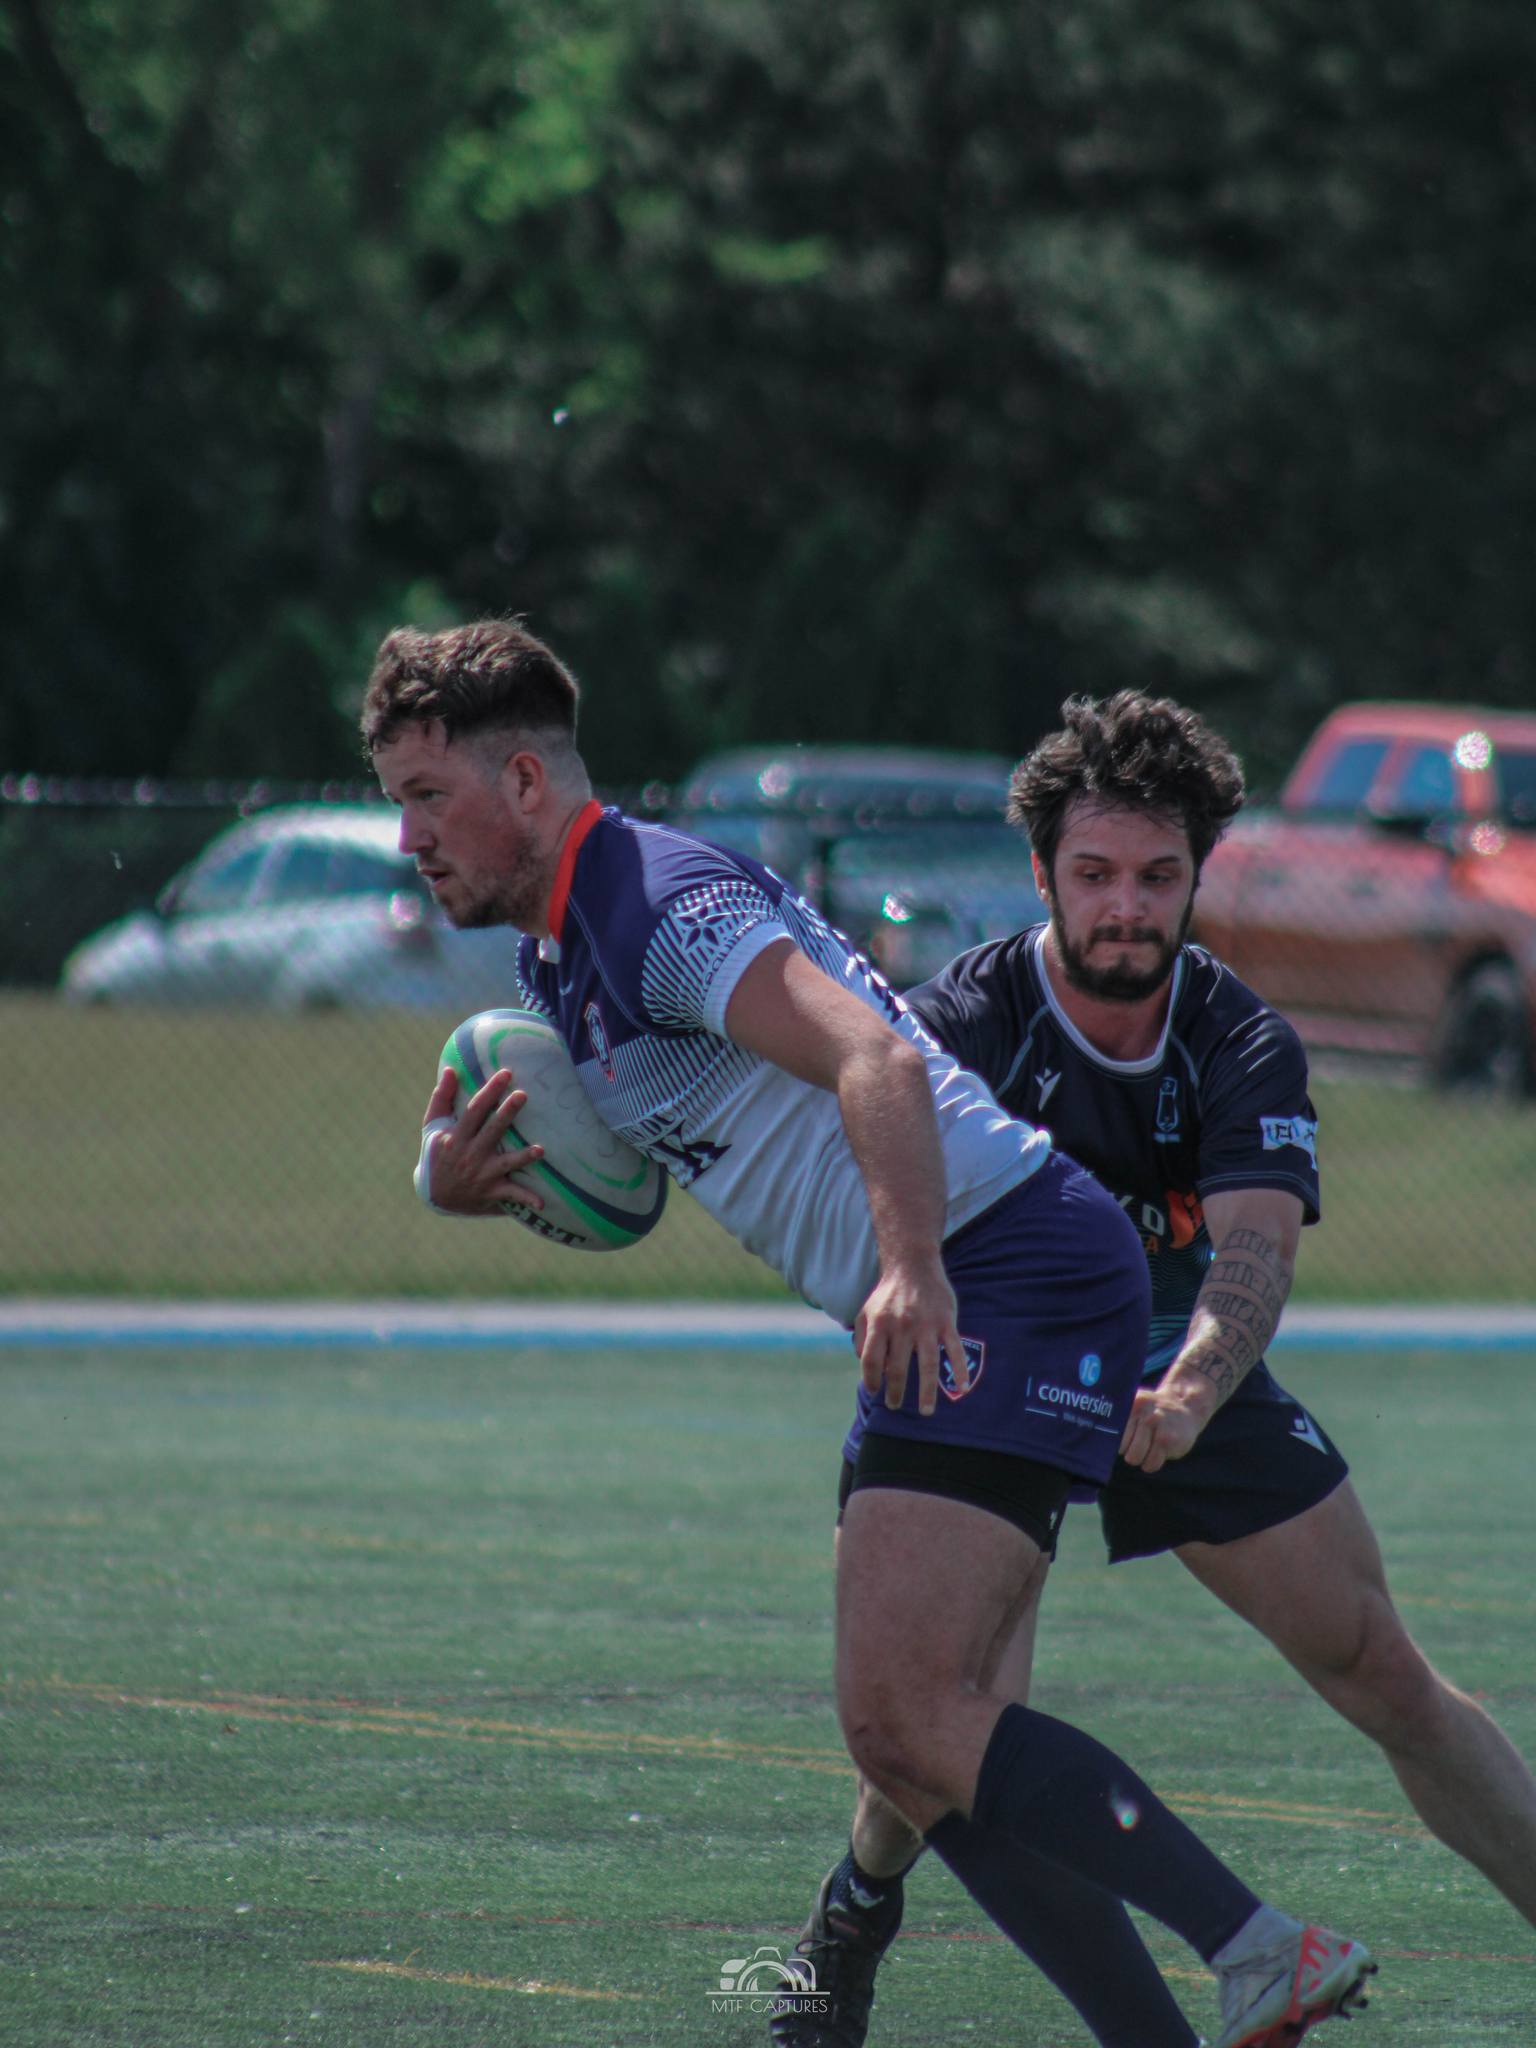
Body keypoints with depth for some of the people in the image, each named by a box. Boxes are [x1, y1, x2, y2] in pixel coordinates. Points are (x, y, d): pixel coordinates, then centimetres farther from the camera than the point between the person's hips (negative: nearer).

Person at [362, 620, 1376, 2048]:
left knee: (911, 1714, -20)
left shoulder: (660, 903, -14)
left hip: (1012, 1271, -11)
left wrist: (914, 1267, -43)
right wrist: (461, 1180, 5)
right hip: (949, 1317, 11)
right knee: (904, 1739, 6)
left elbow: (876, 1060, -28)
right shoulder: (553, 961, 18)